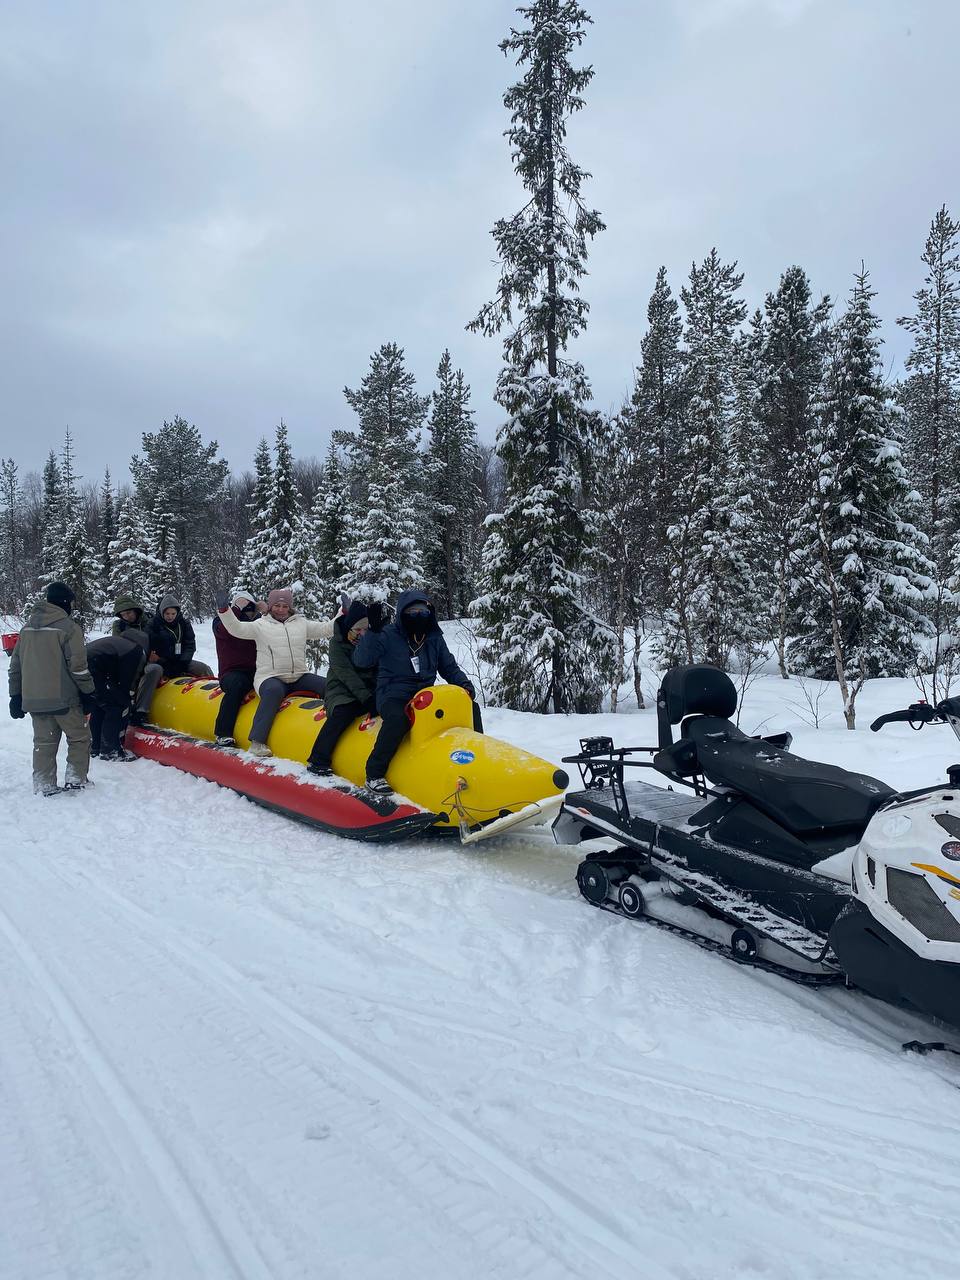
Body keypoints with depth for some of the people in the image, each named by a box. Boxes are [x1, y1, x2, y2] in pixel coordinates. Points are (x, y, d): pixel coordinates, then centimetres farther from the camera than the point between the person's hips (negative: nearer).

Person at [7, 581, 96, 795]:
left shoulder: (28, 627, 12)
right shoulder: (68, 627, -10)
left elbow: (16, 664, 15)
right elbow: (78, 665, -13)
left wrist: (16, 695, 20)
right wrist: (88, 692, -4)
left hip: (33, 699, 6)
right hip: (63, 698, -6)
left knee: (44, 741, 13)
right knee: (78, 737, 9)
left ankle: (44, 786, 14)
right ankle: (76, 780, 7)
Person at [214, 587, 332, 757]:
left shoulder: (302, 623, 16)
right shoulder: (261, 625, 7)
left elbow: (327, 629, 11)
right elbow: (236, 629, -5)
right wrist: (224, 610, -18)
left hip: (299, 677, 4)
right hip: (270, 678, -4)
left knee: (328, 686, -19)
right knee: (274, 691, -38)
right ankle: (257, 741, -36)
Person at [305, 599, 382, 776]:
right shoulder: (337, 642, -4)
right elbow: (345, 673, -15)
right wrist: (366, 699, -25)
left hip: (368, 690, 4)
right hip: (343, 690, -4)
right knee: (344, 712, -35)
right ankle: (318, 761, -29)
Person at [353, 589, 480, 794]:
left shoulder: (434, 638, 11)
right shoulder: (388, 636, -4)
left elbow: (450, 668, 19)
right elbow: (360, 661, -13)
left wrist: (465, 685, 0)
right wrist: (372, 631, -22)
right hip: (393, 697, -5)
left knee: (471, 708, -7)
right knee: (399, 717, -39)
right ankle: (374, 774, -30)